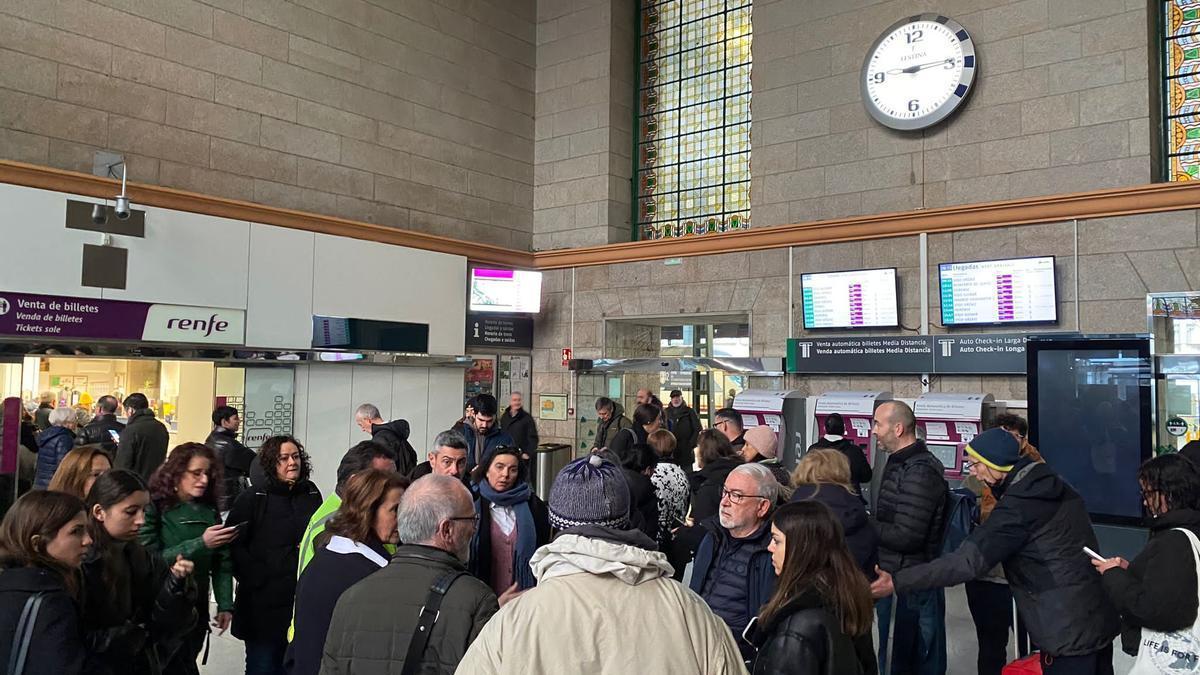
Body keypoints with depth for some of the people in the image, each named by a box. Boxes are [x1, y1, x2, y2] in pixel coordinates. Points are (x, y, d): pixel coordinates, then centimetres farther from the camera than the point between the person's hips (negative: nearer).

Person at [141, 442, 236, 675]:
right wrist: (201, 544, -25)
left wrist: (225, 605, -4)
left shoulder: (209, 511, 3)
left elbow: (222, 562, 3)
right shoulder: (154, 508, -10)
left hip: (197, 609, 4)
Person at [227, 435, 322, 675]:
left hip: (303, 599, 4)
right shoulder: (253, 498, -7)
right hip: (263, 601, -4)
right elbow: (234, 545, -11)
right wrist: (258, 578, -16)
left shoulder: (311, 494, 7)